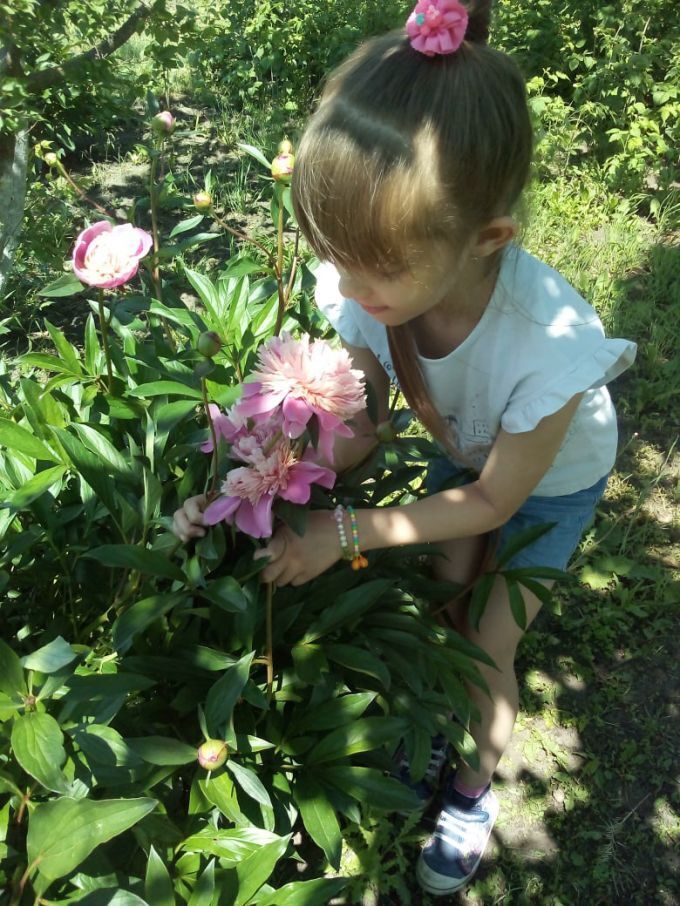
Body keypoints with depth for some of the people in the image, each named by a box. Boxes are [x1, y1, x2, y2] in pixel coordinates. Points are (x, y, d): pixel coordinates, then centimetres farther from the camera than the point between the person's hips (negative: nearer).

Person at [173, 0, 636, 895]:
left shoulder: (546, 342, -43)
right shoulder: (375, 286, -31)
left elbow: (494, 500, -26)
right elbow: (358, 428, -18)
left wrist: (346, 534, -31)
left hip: (554, 477, -3)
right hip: (467, 452, 4)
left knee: (486, 651, 3)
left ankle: (474, 792, 34)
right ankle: (445, 724, 44)